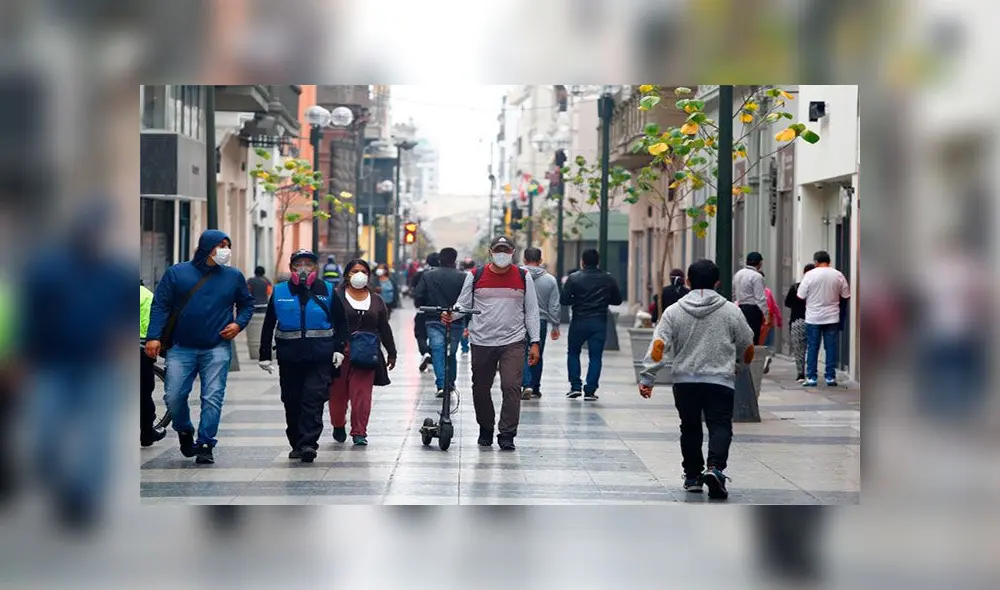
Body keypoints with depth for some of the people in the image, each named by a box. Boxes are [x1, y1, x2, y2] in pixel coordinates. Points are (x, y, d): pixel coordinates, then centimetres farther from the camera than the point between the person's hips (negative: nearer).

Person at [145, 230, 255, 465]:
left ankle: (205, 445, 2)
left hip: (217, 350, 0)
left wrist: (239, 324, 1)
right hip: (181, 348, 0)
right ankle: (185, 432, 26)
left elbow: (247, 304, 20)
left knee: (213, 398, -6)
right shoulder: (176, 273, 3)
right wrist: (153, 336, -8)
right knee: (174, 396, -1)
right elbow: (160, 305, 2)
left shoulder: (234, 276, 7)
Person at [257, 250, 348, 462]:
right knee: (292, 402, 7)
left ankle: (309, 443, -13)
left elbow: (341, 322, 10)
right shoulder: (280, 292, 6)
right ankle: (296, 444, 18)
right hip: (289, 357, 2)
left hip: (320, 357, -2)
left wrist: (339, 349, 0)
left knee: (314, 399, -11)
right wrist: (264, 355, 9)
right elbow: (268, 325, 11)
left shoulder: (327, 291, 4)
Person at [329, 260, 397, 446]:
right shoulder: (337, 296, 2)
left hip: (366, 354, 2)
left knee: (362, 392, -5)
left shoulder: (376, 300, 14)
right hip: (341, 353, -2)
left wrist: (391, 353, 17)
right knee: (338, 391, 6)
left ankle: (359, 432, -2)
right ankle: (338, 425, 28)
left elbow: (384, 329, 17)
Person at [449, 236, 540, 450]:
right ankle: (485, 429, 28)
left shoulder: (523, 277, 5)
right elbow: (463, 304, 8)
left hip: (513, 343, -1)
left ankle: (507, 434, -6)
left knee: (511, 387, -12)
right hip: (482, 343, 1)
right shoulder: (476, 276, 3)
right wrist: (450, 315, -14)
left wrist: (534, 342, 4)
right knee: (481, 388, 8)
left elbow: (531, 311, 9)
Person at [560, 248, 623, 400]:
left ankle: (575, 386, 9)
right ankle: (590, 390, 0)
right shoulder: (608, 279, 2)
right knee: (595, 356, 6)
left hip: (579, 322, -1)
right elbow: (617, 300, 9)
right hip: (599, 323, 1)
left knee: (573, 353, 17)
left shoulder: (574, 278, -5)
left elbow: (564, 300, -8)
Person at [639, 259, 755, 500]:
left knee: (690, 428, 15)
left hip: (685, 381, 2)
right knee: (720, 427, -3)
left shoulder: (673, 312, 1)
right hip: (721, 381, -2)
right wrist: (746, 363, 33)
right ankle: (715, 468, -25)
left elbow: (658, 346, -6)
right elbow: (747, 347, 11)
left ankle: (693, 476, 21)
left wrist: (647, 378, -5)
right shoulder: (731, 311, 2)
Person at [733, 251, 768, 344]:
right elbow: (760, 298, -16)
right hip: (753, 309, -8)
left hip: (741, 308, 8)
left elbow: (733, 295, 17)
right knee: (753, 338, -5)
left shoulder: (738, 274, 11)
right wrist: (766, 315, -14)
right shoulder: (757, 276, -13)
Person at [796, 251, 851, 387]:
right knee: (831, 347, 7)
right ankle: (830, 377, 7)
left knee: (812, 348, 5)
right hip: (832, 317, 2)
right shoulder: (838, 275, -2)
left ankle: (811, 378, 5)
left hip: (813, 318, -2)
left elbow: (800, 296, -7)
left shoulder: (810, 275, -9)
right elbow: (846, 295, 3)